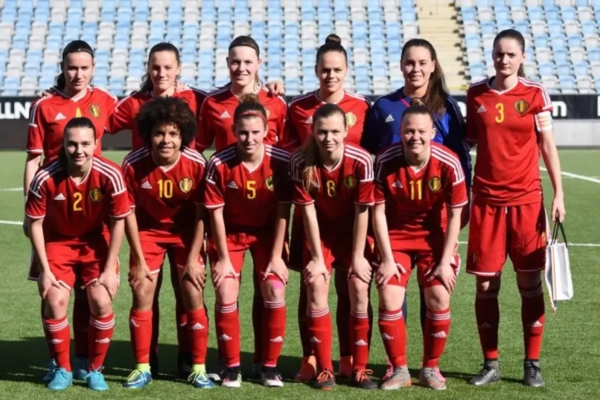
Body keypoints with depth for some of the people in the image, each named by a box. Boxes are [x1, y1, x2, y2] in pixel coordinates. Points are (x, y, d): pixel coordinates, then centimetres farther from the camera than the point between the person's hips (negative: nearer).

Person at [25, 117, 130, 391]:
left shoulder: (109, 175, -25)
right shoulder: (46, 178, -26)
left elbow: (118, 222, -12)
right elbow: (35, 223, -12)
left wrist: (109, 269, -12)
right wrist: (44, 269, -11)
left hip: (94, 242, 0)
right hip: (57, 242, 0)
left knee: (101, 302, -12)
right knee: (55, 301, -13)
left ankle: (95, 369, 8)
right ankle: (63, 369, 7)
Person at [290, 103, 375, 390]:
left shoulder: (361, 160, -25)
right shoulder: (301, 162, -23)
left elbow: (362, 210, -17)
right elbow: (308, 211, -16)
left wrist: (358, 256, -13)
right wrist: (317, 257, -14)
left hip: (352, 231, 0)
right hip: (319, 232, 0)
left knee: (359, 287, -9)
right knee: (316, 287, -11)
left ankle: (360, 368, 3)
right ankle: (324, 368, -2)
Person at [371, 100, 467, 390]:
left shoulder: (448, 164, -20)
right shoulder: (385, 162, -20)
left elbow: (455, 215, -11)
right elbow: (378, 212, -11)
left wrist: (445, 261, -12)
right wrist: (387, 258, -12)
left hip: (434, 236, 0)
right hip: (395, 236, 0)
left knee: (439, 299, -10)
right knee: (389, 300, -11)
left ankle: (430, 368, 9)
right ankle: (399, 369, 5)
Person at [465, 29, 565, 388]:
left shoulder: (535, 94, 0)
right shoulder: (476, 95, 4)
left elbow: (548, 146, 2)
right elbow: (468, 142, 11)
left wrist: (559, 193, -5)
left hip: (526, 200, -1)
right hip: (486, 200, 1)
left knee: (530, 284, 3)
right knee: (486, 285, 3)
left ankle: (532, 364, 13)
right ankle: (491, 364, 15)